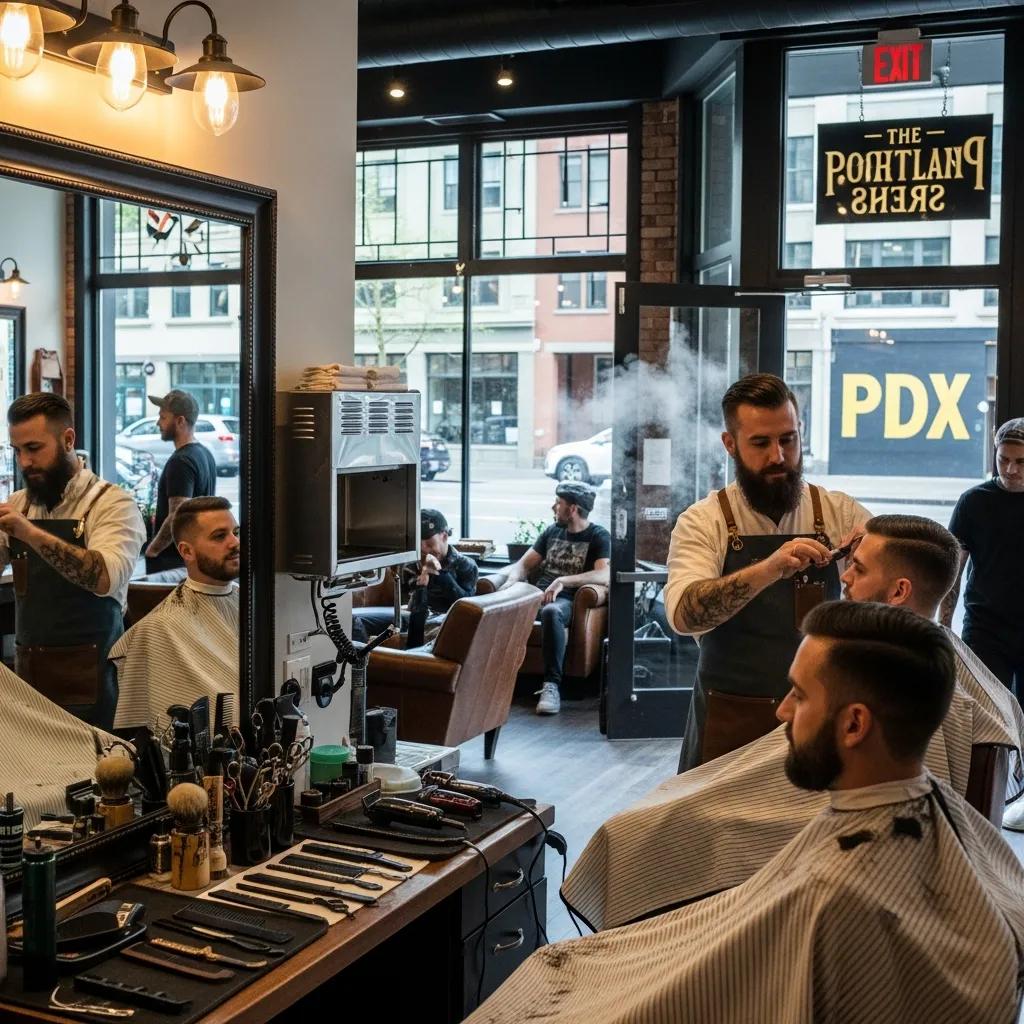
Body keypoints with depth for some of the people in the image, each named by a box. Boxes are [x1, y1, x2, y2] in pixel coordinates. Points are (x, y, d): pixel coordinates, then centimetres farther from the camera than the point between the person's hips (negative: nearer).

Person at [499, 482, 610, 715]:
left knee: (551, 612, -41)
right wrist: (512, 581, -3)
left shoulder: (598, 537, 2)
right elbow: (523, 564, 21)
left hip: (566, 600, -5)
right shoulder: (552, 531, 20)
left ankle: (552, 684, -37)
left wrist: (562, 581, -23)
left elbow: (604, 576, -14)